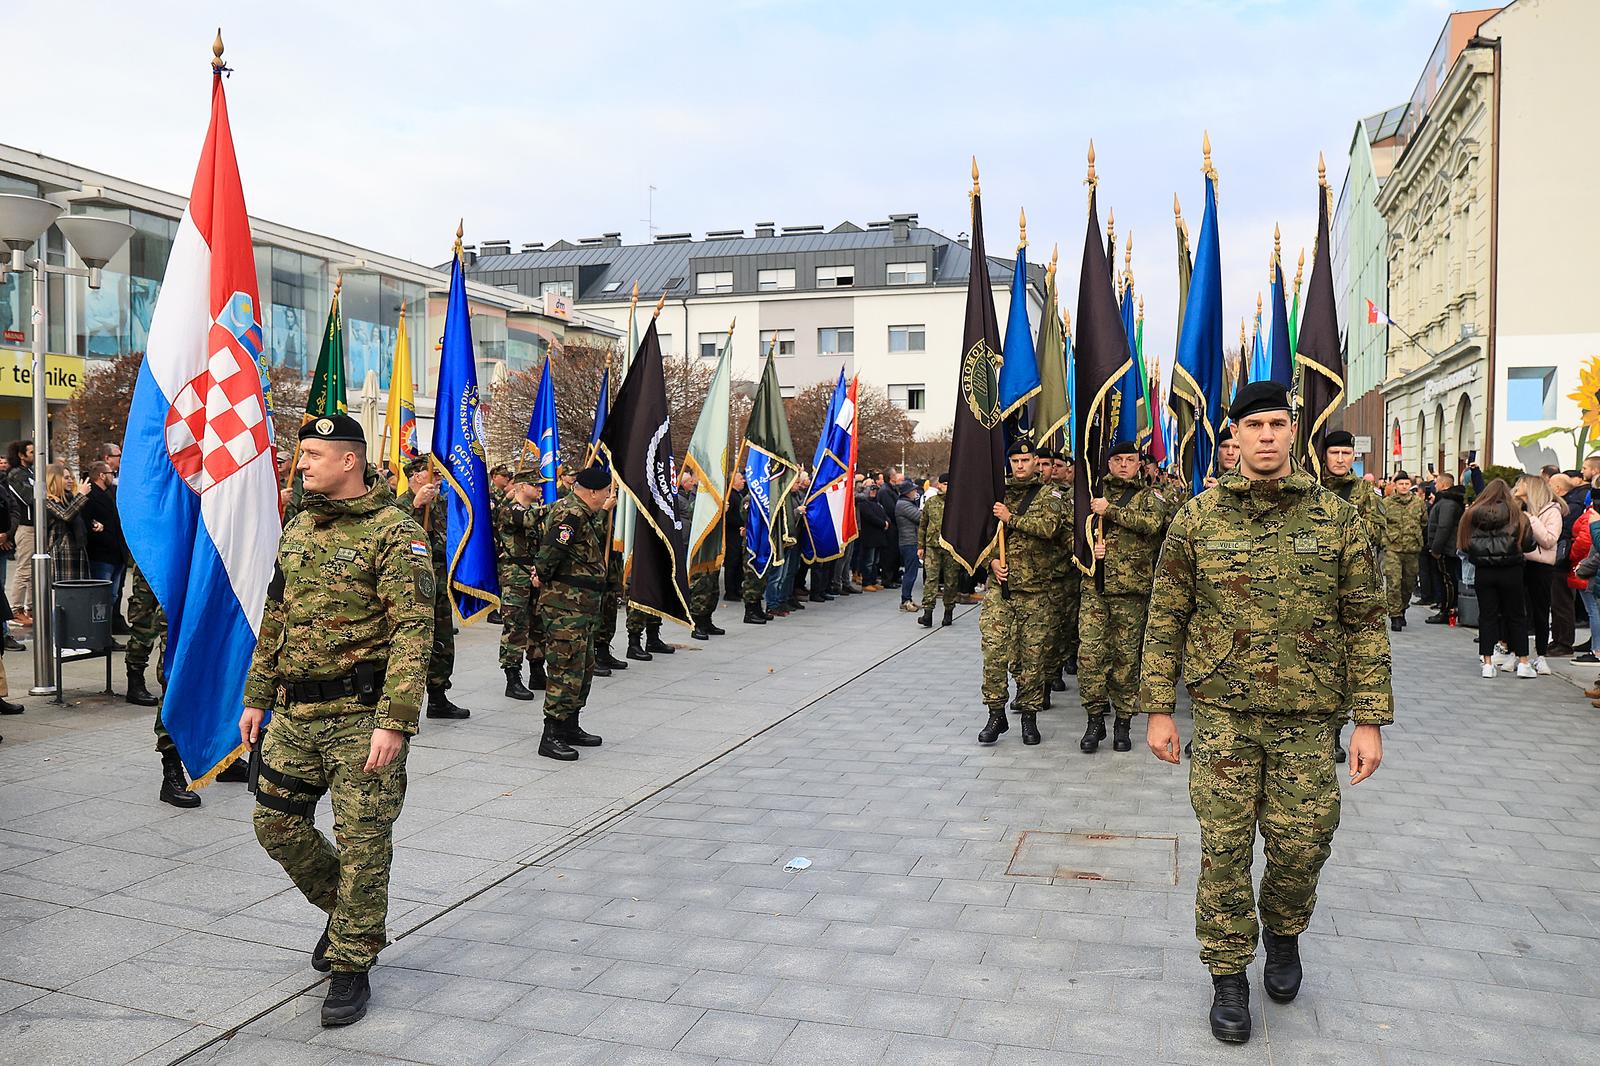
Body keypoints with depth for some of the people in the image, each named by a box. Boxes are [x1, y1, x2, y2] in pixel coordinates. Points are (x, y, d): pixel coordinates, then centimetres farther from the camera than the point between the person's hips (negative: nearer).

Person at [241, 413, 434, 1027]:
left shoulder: (396, 534, -13)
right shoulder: (299, 528, 12)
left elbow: (413, 632, -19)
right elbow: (275, 619, 20)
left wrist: (395, 722, -25)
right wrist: (257, 697, 17)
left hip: (362, 714, -8)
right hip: (296, 712, 8)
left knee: (362, 841, 0)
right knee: (276, 823, 13)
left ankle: (352, 966, 16)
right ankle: (345, 911, 36)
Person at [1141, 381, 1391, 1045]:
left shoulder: (1336, 519, 1)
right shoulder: (1197, 519, -1)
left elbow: (1364, 623, 3)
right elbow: (1166, 619, 3)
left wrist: (1370, 719, -2)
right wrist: (1158, 708, 0)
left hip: (1308, 717, 1)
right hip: (1223, 714, 0)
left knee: (1301, 846, 7)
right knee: (1224, 848, 2)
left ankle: (1283, 933, 39)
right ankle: (1229, 975, 21)